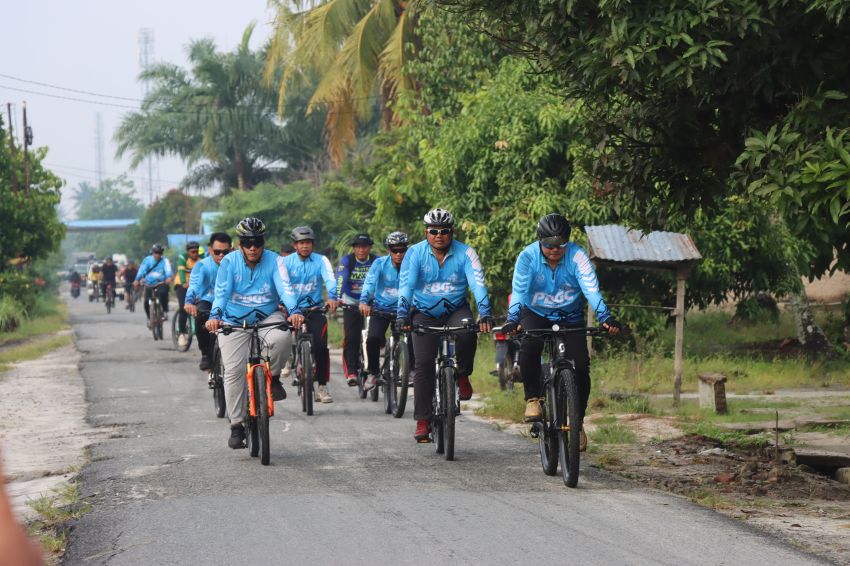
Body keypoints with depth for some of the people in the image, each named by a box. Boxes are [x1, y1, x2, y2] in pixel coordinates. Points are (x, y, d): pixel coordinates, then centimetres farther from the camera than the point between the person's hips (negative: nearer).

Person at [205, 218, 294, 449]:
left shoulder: (274, 261, -9)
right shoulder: (229, 262, -8)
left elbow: (284, 287, -22)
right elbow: (222, 291, -19)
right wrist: (215, 315, -38)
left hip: (267, 318, 0)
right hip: (234, 322, 0)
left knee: (282, 337, -34)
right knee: (234, 371, -10)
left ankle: (273, 377, -5)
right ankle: (236, 426, 0)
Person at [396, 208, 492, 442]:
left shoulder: (465, 253, -11)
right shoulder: (415, 253, -10)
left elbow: (478, 284, -21)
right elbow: (406, 285, -20)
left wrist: (484, 315, -36)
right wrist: (402, 316, -35)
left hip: (455, 311, 0)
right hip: (424, 314, 0)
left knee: (467, 332, -34)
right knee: (423, 364, -11)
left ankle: (463, 375, -6)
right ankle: (423, 420, -6)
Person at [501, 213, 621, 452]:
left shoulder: (577, 255, -20)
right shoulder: (528, 257, -19)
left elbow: (591, 288, -30)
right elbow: (519, 289, -30)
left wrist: (605, 317, -45)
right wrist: (512, 319, -48)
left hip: (570, 317, 1)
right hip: (536, 315, -1)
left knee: (581, 367, -14)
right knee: (529, 346, -33)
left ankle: (577, 422, 5)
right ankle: (533, 398, -14)